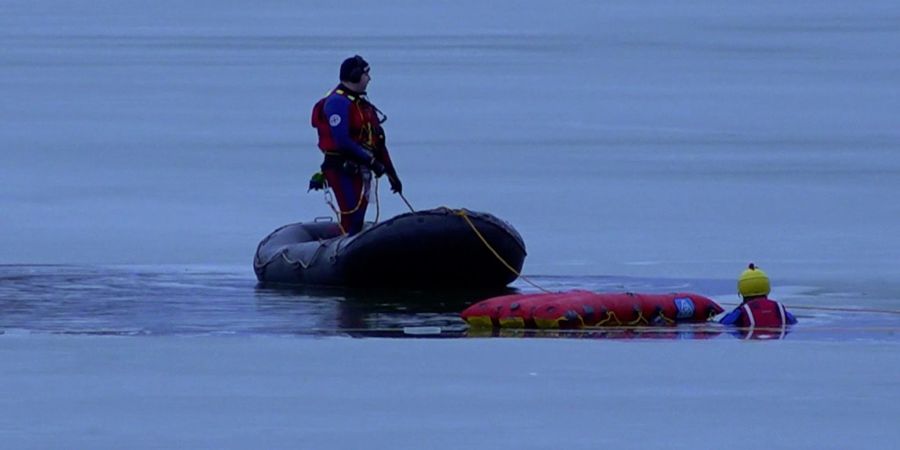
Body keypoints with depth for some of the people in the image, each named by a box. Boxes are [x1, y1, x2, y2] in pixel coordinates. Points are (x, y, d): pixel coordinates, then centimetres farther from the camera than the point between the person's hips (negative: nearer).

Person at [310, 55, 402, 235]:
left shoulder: (362, 104, 18)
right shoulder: (338, 102, -13)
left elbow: (378, 141, 20)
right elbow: (342, 141, -22)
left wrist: (391, 173, 19)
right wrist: (371, 161, -20)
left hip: (359, 169, 9)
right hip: (343, 168, -9)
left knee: (358, 220, 9)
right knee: (352, 220, -16)